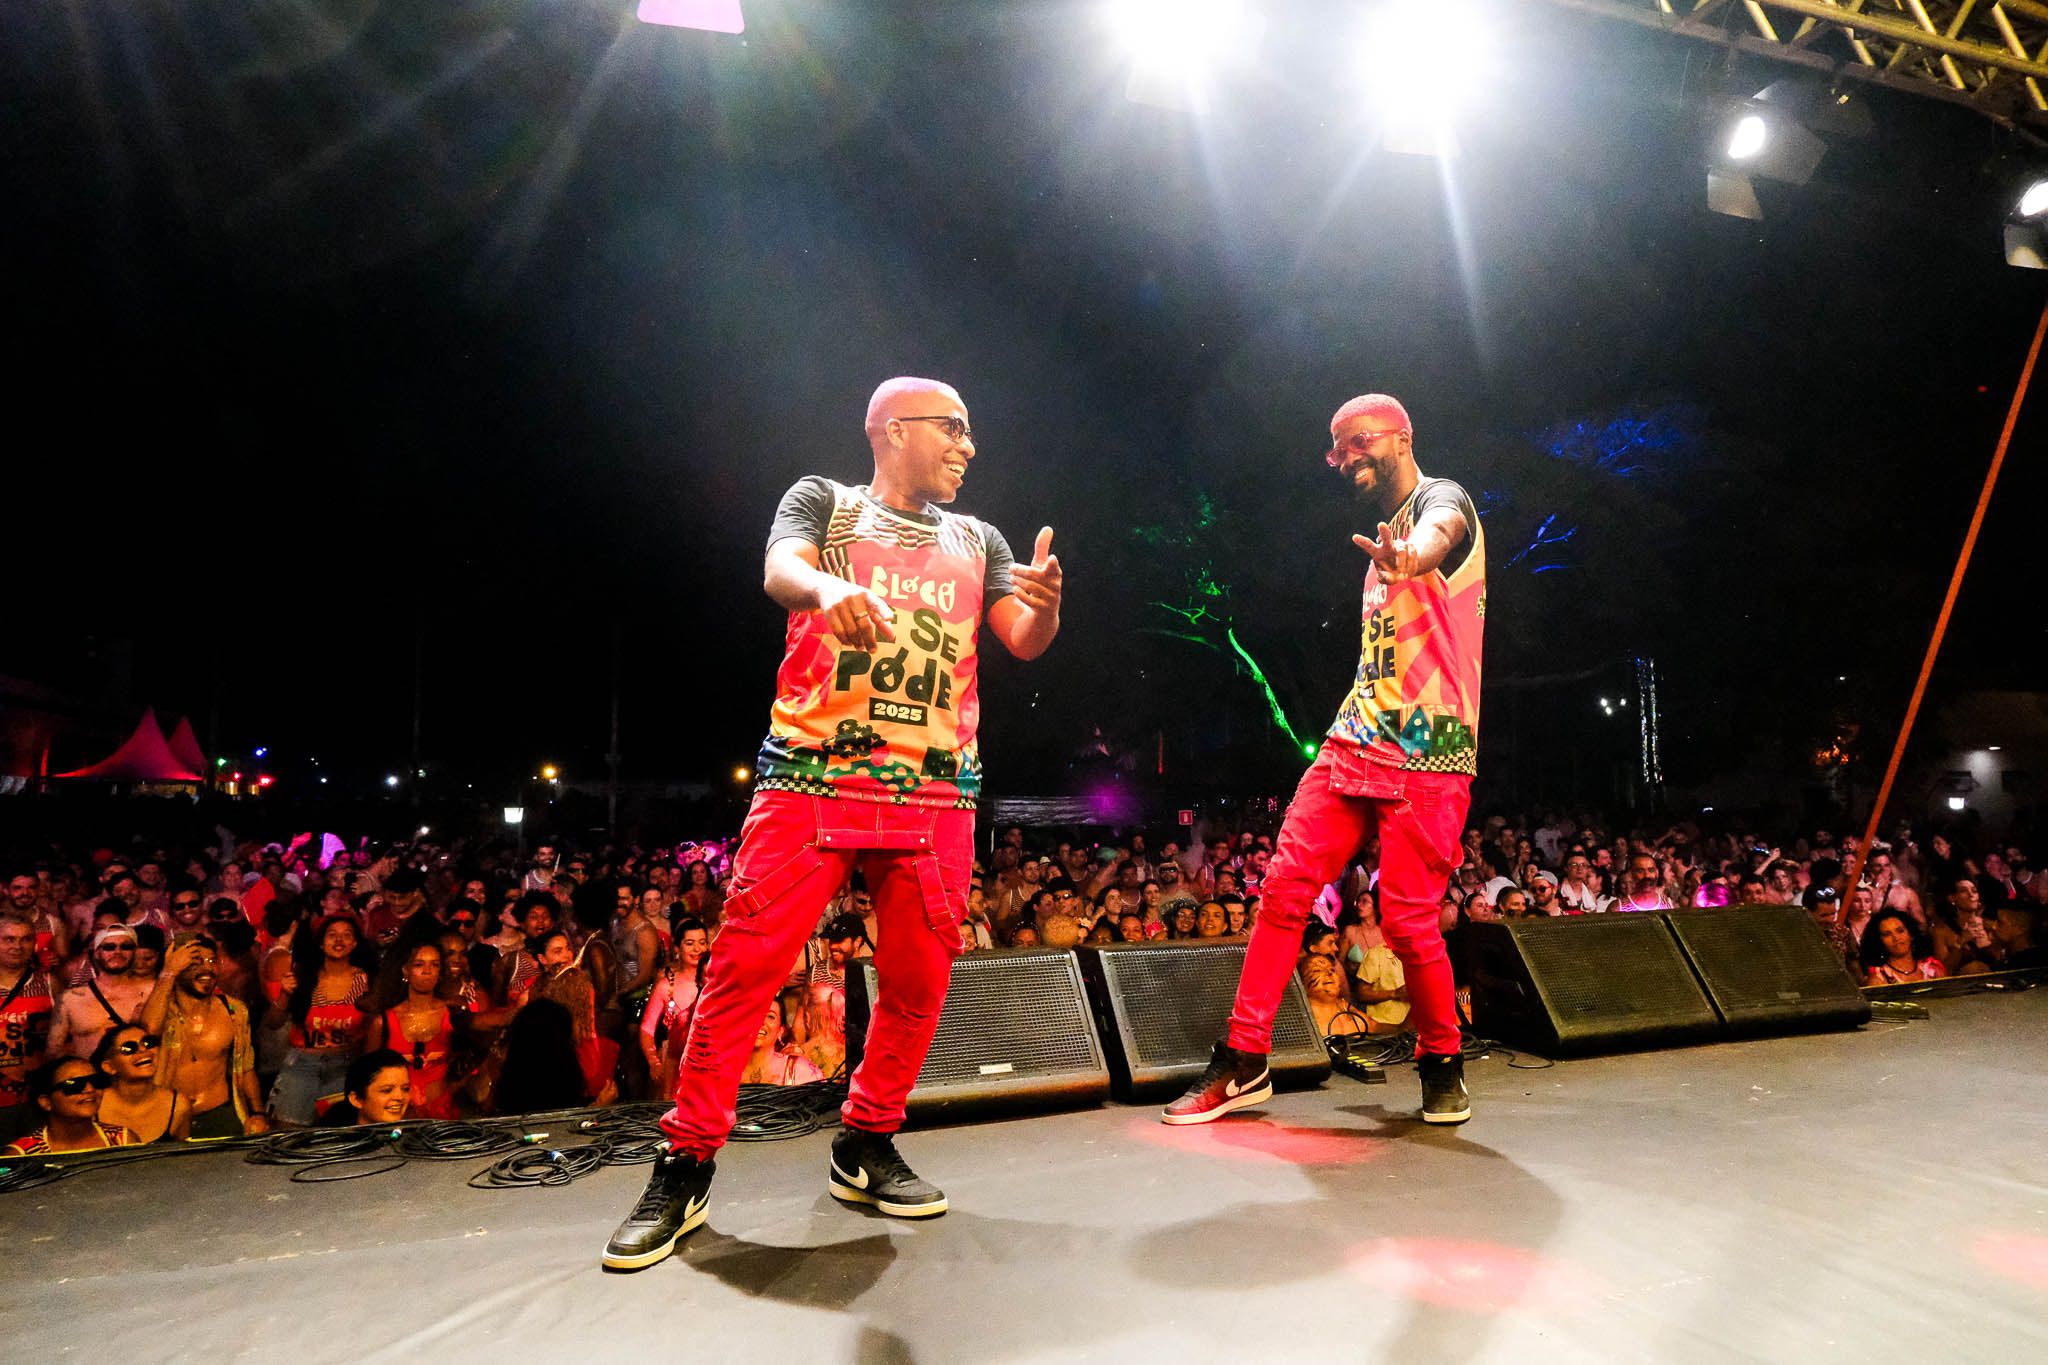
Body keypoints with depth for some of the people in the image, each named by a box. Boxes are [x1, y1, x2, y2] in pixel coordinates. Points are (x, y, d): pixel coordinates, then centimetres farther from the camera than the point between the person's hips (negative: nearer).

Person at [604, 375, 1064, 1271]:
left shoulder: (976, 542, 21)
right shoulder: (823, 502, 11)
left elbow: (1025, 642, 9)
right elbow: (780, 571, -10)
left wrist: (1046, 603, -15)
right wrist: (832, 586, -34)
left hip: (934, 793, 4)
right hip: (812, 777, -3)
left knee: (918, 981, 4)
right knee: (747, 965, -7)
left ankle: (865, 1148, 23)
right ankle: (685, 1168, 7)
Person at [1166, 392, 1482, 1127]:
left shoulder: (1442, 500, -3)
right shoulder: (1383, 542, 22)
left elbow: (1438, 534, -32)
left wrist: (1411, 556, -55)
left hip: (1426, 755, -7)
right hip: (1353, 742, 7)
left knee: (1407, 919, -6)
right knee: (1285, 886, -2)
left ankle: (1443, 1065, 20)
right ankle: (1244, 1061, 6)